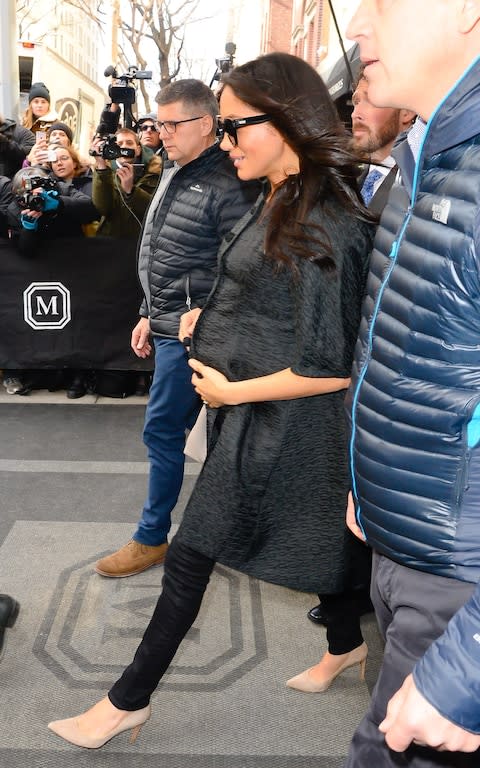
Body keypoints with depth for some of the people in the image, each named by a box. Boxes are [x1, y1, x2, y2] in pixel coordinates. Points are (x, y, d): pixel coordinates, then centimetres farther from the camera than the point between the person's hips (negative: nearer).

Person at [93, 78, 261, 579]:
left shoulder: (227, 187, -16)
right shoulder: (174, 174, 13)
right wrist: (150, 314, 19)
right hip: (170, 325, 9)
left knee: (161, 430, -2)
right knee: (172, 429, 16)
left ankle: (151, 538, 14)